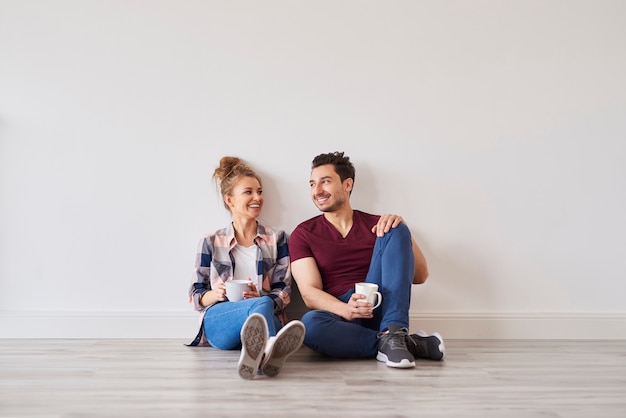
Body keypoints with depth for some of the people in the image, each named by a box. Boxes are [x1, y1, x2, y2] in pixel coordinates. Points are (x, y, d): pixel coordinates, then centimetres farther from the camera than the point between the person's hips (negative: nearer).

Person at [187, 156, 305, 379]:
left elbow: (283, 293, 10)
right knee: (261, 304, -38)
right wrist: (215, 294, -9)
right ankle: (267, 353, -72)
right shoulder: (211, 242, 16)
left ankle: (264, 350, -72)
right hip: (218, 323, -1)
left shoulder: (277, 238, 19)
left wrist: (257, 297, -13)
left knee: (262, 304, -38)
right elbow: (196, 296, 15)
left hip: (267, 318, 1)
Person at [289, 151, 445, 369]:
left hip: (380, 310, 2)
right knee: (310, 324, -37)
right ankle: (409, 344, -22)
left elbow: (420, 276, 5)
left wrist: (400, 229, -11)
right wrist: (346, 310, -25)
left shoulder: (377, 225, 11)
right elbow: (310, 293, -4)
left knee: (395, 231, -14)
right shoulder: (303, 234, 7)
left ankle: (393, 333, -26)